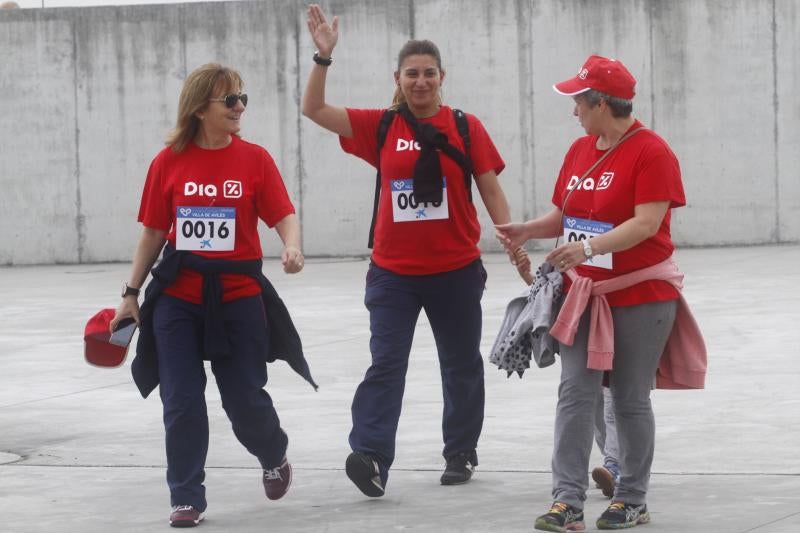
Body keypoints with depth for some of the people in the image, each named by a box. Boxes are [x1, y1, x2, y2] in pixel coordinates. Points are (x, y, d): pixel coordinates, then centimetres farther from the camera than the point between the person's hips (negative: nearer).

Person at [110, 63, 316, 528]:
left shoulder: (254, 159, -2)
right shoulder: (168, 162, -1)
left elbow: (284, 215, -5)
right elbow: (153, 233, 6)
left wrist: (292, 246, -27)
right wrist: (132, 293, 6)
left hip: (239, 297, 0)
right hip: (178, 298, 1)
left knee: (246, 399, 6)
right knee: (182, 402, -2)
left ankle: (275, 458, 38)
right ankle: (187, 499, 10)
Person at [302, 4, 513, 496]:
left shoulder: (465, 128, -1)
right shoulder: (380, 127, 2)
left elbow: (491, 189, 0)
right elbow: (315, 109, -2)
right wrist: (324, 56, -14)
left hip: (457, 270, 0)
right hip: (394, 271, 0)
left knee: (462, 364, 12)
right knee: (386, 363, -10)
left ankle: (461, 453, 27)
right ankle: (371, 458, -20)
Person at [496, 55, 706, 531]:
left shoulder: (651, 152, -13)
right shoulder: (580, 150, 9)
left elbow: (646, 224, -23)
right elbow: (563, 214, 17)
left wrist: (589, 247, -34)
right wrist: (529, 231, -2)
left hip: (640, 296, -6)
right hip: (586, 297, 6)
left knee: (631, 400, 4)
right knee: (576, 394, -5)